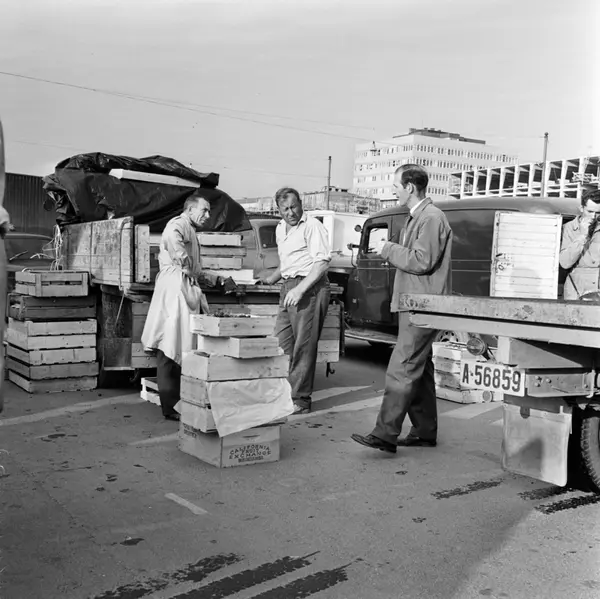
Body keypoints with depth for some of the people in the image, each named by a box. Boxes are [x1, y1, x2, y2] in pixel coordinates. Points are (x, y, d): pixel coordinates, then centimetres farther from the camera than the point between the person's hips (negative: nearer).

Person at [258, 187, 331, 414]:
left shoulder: (312, 226, -8)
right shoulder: (280, 229, 19)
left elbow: (322, 262, -17)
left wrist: (300, 289, -22)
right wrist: (272, 278, 27)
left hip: (309, 288, -8)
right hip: (288, 288, 9)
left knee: (303, 346, -5)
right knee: (281, 343, 7)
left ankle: (301, 401, 3)